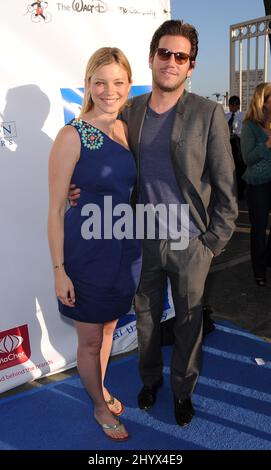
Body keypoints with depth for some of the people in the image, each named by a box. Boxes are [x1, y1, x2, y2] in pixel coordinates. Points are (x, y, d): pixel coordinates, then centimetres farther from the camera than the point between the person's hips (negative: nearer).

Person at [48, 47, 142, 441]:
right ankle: (100, 407, 39)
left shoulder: (128, 129, 3)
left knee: (108, 327, 23)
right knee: (90, 339, 13)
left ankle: (102, 390, 49)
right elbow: (56, 208, -13)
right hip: (87, 253, -5)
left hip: (126, 250, 6)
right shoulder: (73, 135, -15)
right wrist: (59, 269, -14)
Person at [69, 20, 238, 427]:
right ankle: (150, 378, 44)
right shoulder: (129, 111, 3)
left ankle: (183, 389, 38)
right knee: (145, 317, 18)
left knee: (188, 322, 13)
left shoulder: (208, 114, -8)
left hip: (190, 244, -2)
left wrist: (213, 243, -9)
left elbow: (226, 188, -6)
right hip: (144, 240, 3)